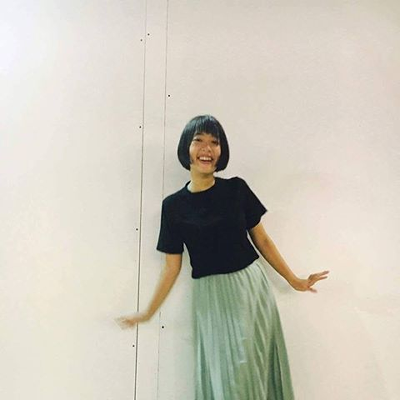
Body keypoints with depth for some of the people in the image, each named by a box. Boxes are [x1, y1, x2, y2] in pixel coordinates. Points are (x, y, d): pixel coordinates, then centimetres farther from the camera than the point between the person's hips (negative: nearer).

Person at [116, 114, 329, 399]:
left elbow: (262, 240, 6)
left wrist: (294, 281, 10)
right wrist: (148, 313, 6)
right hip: (211, 298, -1)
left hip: (252, 287, 1)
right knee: (222, 374, 7)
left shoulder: (237, 188, -2)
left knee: (253, 368, 10)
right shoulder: (174, 205, -4)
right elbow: (172, 267, 2)